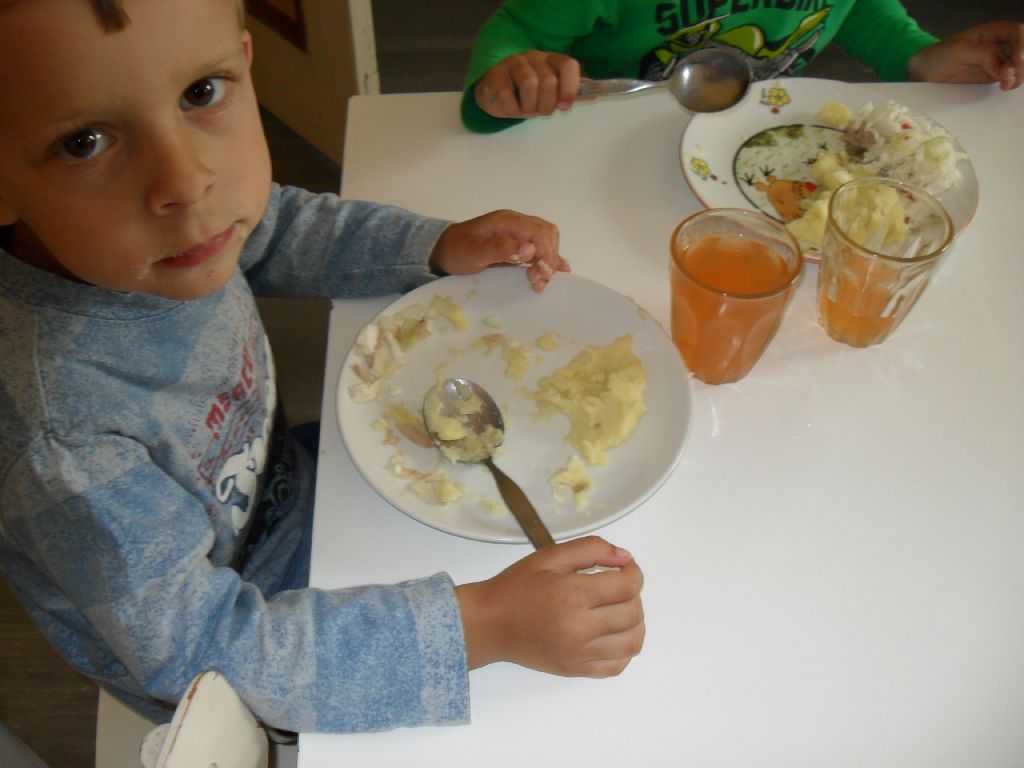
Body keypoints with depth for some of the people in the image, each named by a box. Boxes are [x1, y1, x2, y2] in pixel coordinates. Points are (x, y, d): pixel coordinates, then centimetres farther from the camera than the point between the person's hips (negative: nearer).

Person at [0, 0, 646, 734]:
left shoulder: (180, 235, -23)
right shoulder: (63, 446, -42)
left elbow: (279, 228, 1)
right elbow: (198, 648, -30)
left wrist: (440, 245, -10)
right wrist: (482, 623, -34)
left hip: (282, 489, 5)